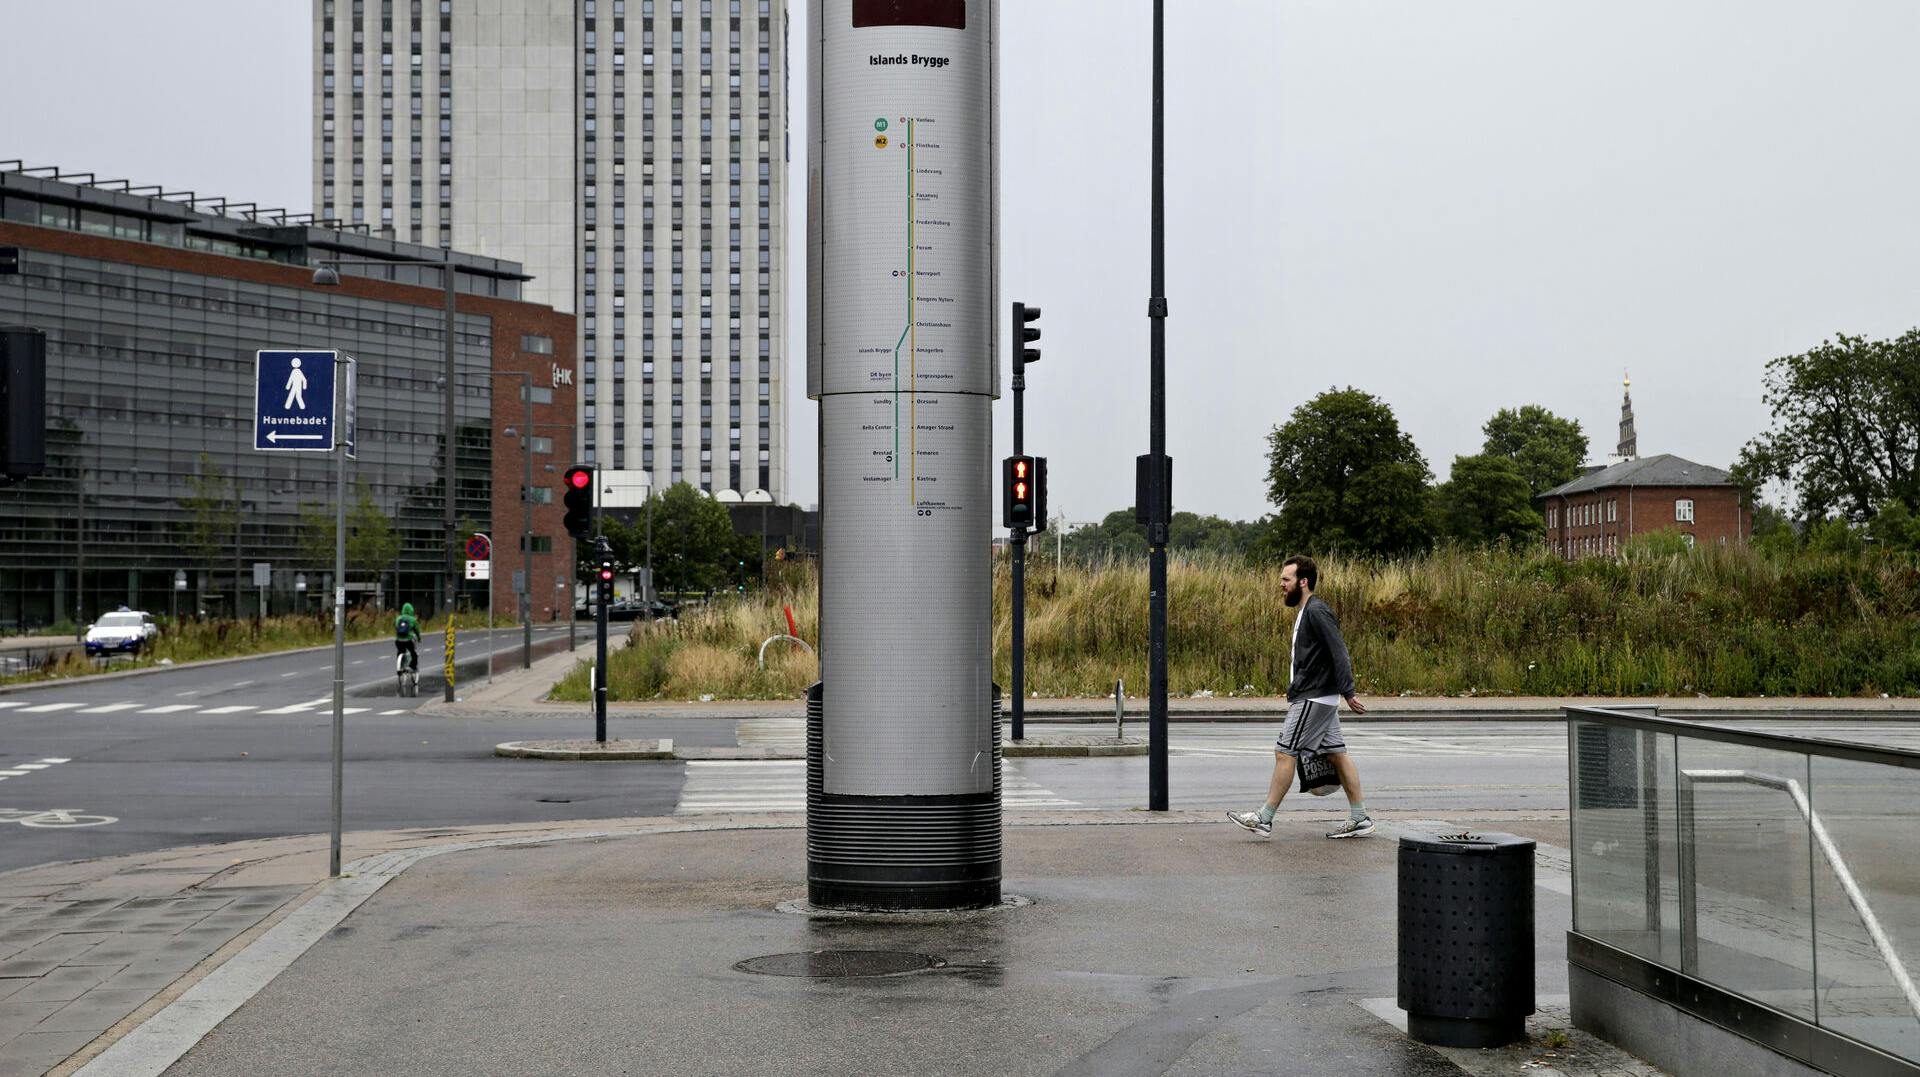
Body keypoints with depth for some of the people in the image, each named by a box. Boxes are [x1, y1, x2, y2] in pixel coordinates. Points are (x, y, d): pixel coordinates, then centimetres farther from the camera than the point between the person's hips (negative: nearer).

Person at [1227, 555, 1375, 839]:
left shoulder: (1316, 612, -15)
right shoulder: (1307, 611, 16)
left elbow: (1339, 654, -21)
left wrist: (1348, 693, -24)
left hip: (1313, 699, -10)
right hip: (1320, 698, 10)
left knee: (1285, 753, -6)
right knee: (1336, 754, 9)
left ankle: (1264, 818, -1)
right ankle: (1360, 819, 11)